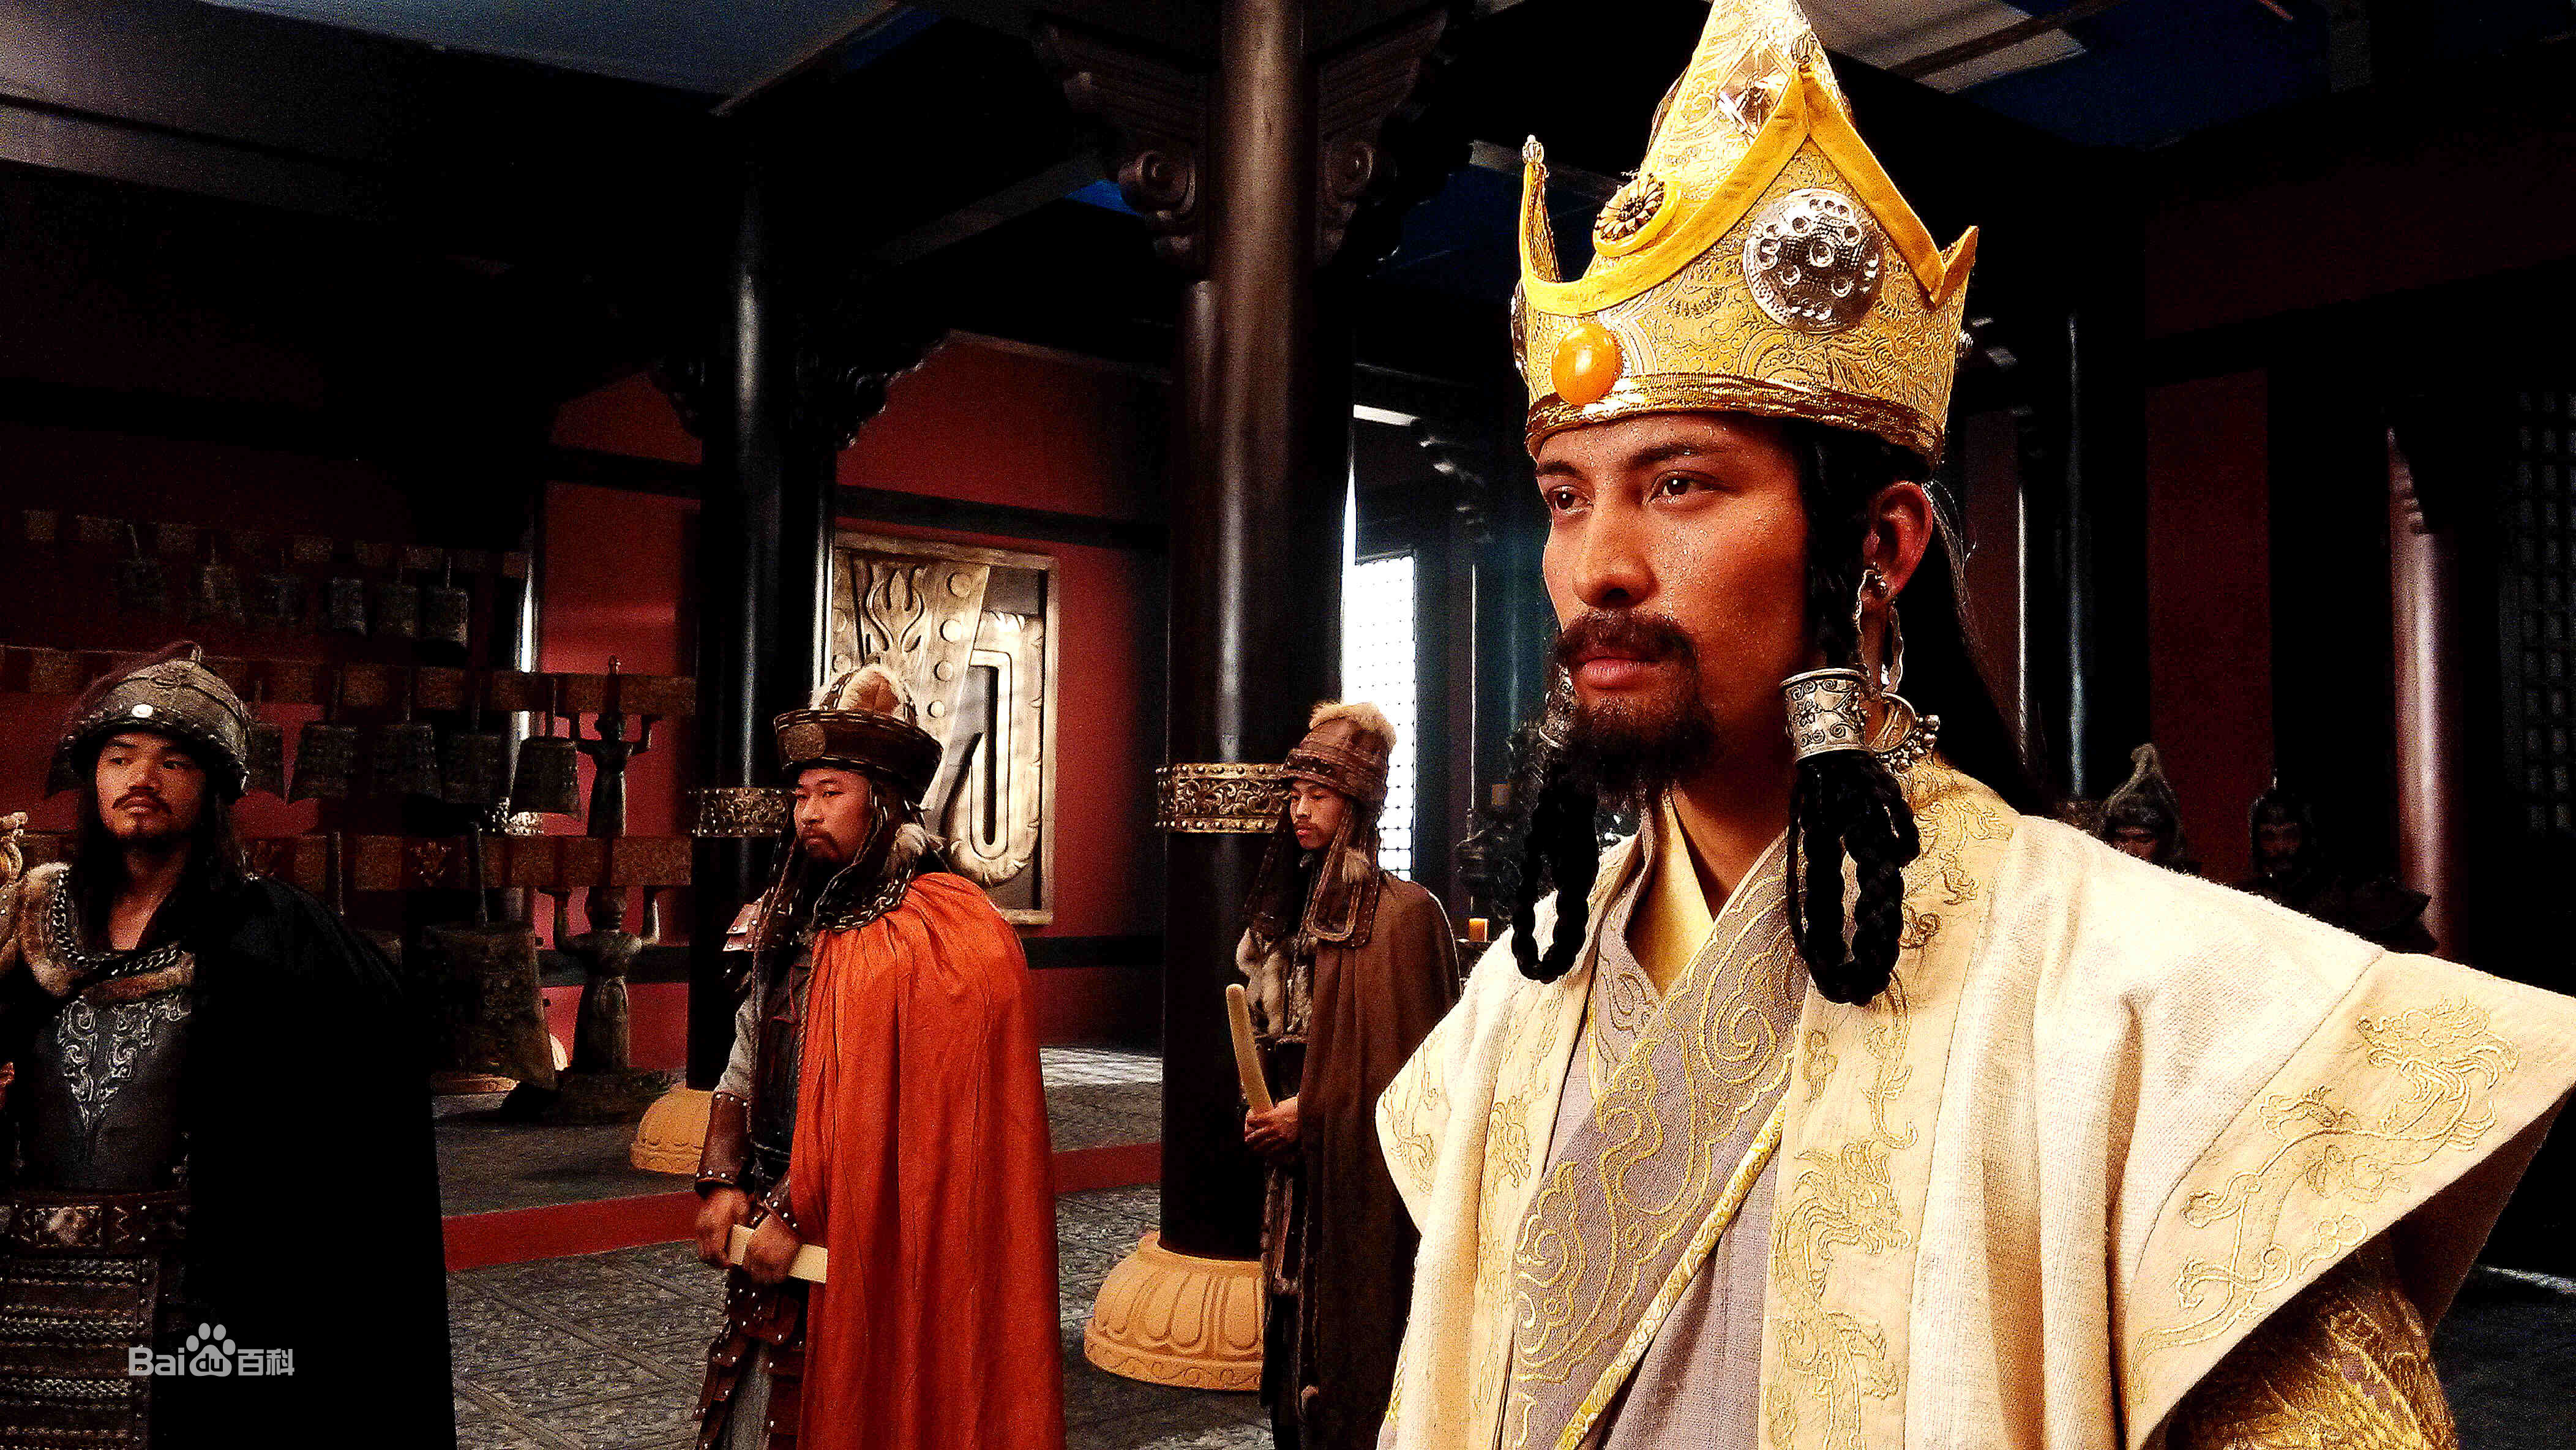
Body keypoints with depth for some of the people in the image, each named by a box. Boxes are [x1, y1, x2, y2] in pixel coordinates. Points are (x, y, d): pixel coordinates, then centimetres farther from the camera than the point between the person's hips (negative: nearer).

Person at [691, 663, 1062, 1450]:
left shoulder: (945, 935, -13)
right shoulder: (789, 925, 10)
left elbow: (901, 1108, -17)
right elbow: (745, 1067, 13)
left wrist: (799, 1214, -16)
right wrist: (723, 1183, -1)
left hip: (873, 1250, -6)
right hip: (774, 1238, 6)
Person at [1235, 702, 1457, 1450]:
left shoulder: (1405, 913, -13)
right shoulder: (1301, 907, 11)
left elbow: (1415, 1069, -12)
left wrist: (1311, 1114, -14)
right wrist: (1272, 1104, 8)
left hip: (1365, 1178, -7)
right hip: (1298, 1171, 7)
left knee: (1355, 1347, 0)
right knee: (1297, 1340, 10)